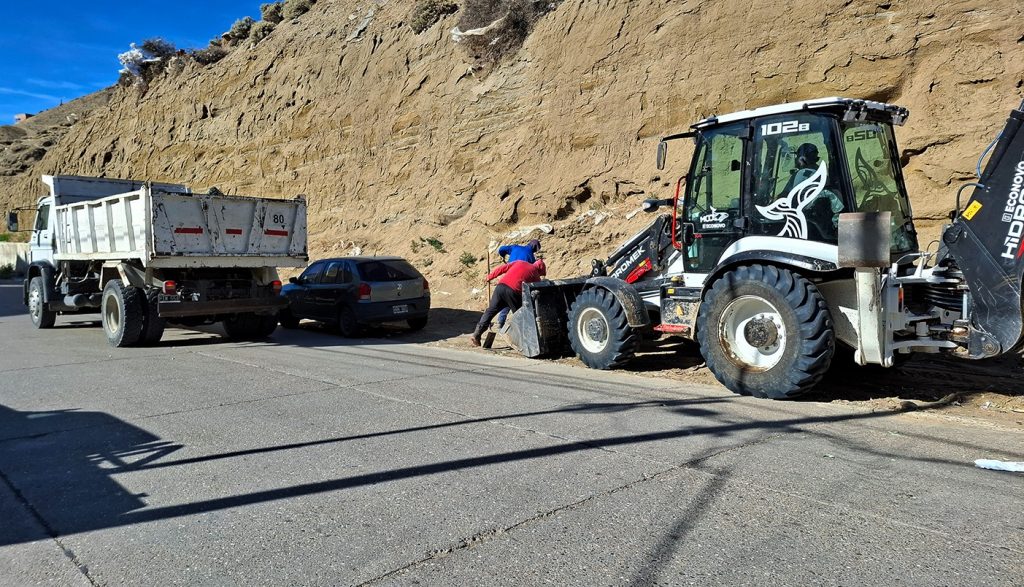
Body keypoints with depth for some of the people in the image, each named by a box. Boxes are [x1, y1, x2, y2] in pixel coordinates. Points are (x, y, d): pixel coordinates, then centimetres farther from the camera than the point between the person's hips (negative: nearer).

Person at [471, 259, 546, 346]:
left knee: (491, 311, 10)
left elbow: (501, 268, 19)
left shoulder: (520, 263, 25)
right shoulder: (535, 276, 17)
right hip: (514, 291, -4)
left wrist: (489, 276, 30)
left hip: (501, 286, 4)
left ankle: (477, 334, 5)